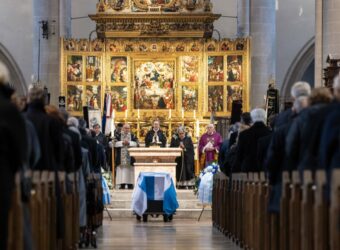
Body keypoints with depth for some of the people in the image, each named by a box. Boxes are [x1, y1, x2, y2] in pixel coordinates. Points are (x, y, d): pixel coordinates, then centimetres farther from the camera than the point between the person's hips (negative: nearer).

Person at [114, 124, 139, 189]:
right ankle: (122, 185, -3)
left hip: (130, 157, 0)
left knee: (130, 171, -3)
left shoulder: (133, 136, 11)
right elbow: (115, 143, -2)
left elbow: (136, 143, -3)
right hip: (121, 157, 0)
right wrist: (122, 142, -14)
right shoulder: (119, 136, 11)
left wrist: (129, 142, -14)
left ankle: (130, 185, -1)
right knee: (121, 171, -5)